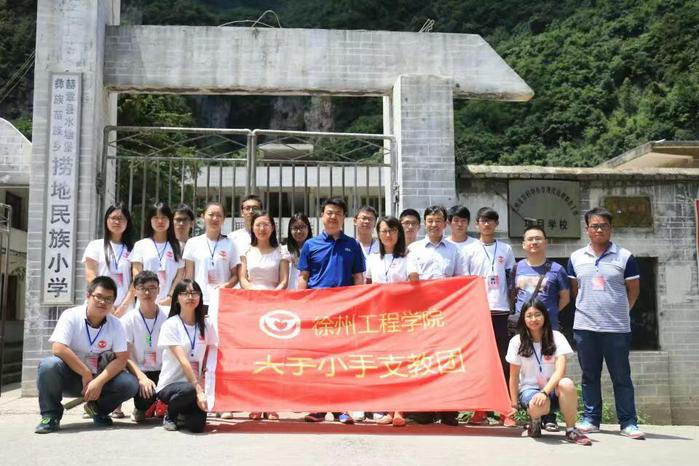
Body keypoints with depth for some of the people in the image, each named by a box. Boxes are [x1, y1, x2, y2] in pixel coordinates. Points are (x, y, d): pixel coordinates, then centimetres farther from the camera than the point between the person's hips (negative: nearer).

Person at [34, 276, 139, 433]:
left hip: (99, 378, 2)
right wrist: (86, 375, -22)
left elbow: (121, 358, -11)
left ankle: (98, 409, 8)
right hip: (70, 376, -2)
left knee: (130, 384, -23)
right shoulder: (71, 316, -13)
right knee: (49, 365, -33)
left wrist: (99, 381, -25)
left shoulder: (116, 325, -6)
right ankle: (51, 416, -10)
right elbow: (58, 349, -24)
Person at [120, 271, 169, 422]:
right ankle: (141, 408, 7)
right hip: (139, 372, -1)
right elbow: (127, 357, -10)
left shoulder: (168, 317, -4)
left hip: (164, 372, 1)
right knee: (146, 392, -31)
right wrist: (142, 377, -26)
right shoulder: (128, 320, -4)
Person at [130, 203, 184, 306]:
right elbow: (137, 275, 4)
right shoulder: (141, 245, 9)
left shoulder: (176, 247, 9)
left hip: (169, 304, 0)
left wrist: (170, 297, -6)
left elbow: (180, 276, 6)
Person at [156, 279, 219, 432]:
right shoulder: (170, 325, -8)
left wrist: (202, 389, -9)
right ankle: (170, 415, -2)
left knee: (197, 424, -22)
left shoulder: (206, 326, 4)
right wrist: (198, 389, -25)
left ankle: (181, 413, 16)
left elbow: (209, 362, 6)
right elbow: (182, 360, -17)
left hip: (195, 385, 3)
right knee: (189, 390, -37)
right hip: (170, 385, -3)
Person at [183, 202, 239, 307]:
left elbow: (235, 275, 9)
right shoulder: (193, 243, 7)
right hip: (199, 301, 0)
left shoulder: (229, 244, 7)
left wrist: (227, 285, -11)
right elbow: (188, 277, 9)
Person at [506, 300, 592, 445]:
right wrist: (514, 404, -2)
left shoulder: (556, 337, -5)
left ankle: (571, 430, -16)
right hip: (529, 389, -1)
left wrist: (545, 392, -30)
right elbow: (514, 377, 1)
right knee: (538, 406, -38)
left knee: (567, 384, -35)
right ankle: (535, 419, 2)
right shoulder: (517, 342, -3)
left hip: (552, 389, 1)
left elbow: (560, 370, -17)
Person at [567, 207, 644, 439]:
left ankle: (628, 422, 11)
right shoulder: (576, 258, 7)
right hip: (584, 327, 3)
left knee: (621, 376, 4)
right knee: (589, 375, 10)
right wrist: (585, 309, 10)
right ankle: (590, 418, 19)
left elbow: (633, 289, 5)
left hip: (617, 328, -2)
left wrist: (620, 311, 6)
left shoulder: (624, 257, -1)